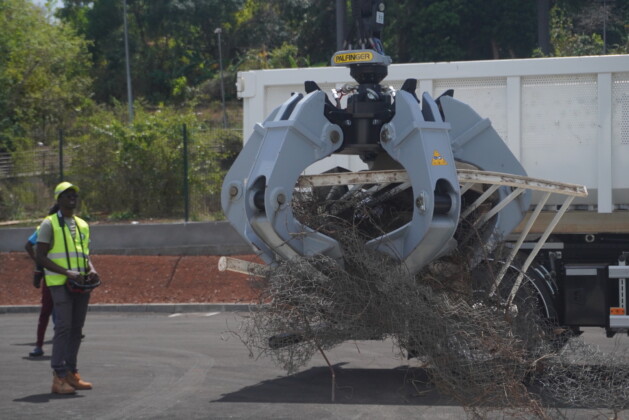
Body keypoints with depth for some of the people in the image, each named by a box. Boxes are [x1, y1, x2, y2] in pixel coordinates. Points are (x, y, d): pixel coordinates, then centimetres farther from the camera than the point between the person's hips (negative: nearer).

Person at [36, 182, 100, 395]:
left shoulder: (83, 225, 16)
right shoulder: (49, 224, -2)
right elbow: (40, 256, -7)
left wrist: (91, 270, 0)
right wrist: (66, 272, -18)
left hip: (81, 285, 6)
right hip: (60, 283, -6)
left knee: (76, 328, 6)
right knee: (63, 327, -13)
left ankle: (71, 373, 12)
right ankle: (59, 378, -14)